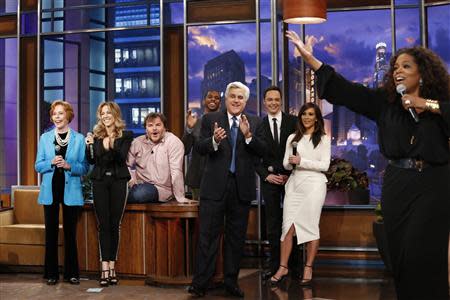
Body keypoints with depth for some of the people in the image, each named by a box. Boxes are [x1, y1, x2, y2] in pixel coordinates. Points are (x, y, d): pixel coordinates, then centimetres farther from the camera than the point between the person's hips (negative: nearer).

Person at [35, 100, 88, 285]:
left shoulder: (79, 139, 2)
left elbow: (84, 167, 0)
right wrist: (51, 163, -14)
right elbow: (38, 166, 5)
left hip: (71, 191, -1)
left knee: (70, 232, 5)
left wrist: (69, 166, -18)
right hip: (50, 190, 1)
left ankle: (71, 273, 14)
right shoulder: (45, 138, 7)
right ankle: (51, 273, 14)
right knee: (51, 232, 6)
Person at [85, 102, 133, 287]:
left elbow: (122, 159, -10)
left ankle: (112, 266, 9)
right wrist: (89, 146, -15)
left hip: (118, 182, -1)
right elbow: (91, 161, 3)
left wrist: (112, 146, -28)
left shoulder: (125, 136, 3)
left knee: (114, 225, 1)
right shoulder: (96, 135, 9)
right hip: (100, 181, 1)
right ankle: (105, 269, -1)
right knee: (103, 225, -2)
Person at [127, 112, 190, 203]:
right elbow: (126, 164, 14)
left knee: (139, 194, -33)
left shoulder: (173, 142, -9)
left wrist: (180, 198, -19)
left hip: (161, 188, -3)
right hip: (140, 185, 3)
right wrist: (130, 178, -5)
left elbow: (176, 172, -16)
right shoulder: (137, 142, 7)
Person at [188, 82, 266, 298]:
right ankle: (200, 282, 4)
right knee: (208, 235, -2)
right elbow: (200, 148, -6)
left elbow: (261, 151, -4)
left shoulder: (254, 122, 7)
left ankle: (231, 281, 21)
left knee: (236, 237, 10)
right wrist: (214, 140, -26)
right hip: (215, 186, -2)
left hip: (242, 187, 2)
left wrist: (248, 135, -21)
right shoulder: (210, 119, 3)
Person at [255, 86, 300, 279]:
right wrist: (266, 175, -5)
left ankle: (294, 265, 13)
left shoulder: (293, 122, 1)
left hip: (291, 177, -1)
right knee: (272, 224, 4)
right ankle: (275, 265, 12)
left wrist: (292, 174, -6)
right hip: (269, 179, 1)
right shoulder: (258, 126, 4)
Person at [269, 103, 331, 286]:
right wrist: (290, 162, -10)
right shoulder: (292, 138, 15)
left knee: (311, 226, 1)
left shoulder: (323, 139, 5)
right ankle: (283, 267, 3)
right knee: (288, 226, -3)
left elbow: (324, 165, -4)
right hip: (294, 184, 3)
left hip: (314, 184, -3)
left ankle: (308, 268, 8)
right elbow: (286, 164, 13)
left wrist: (301, 161, -12)